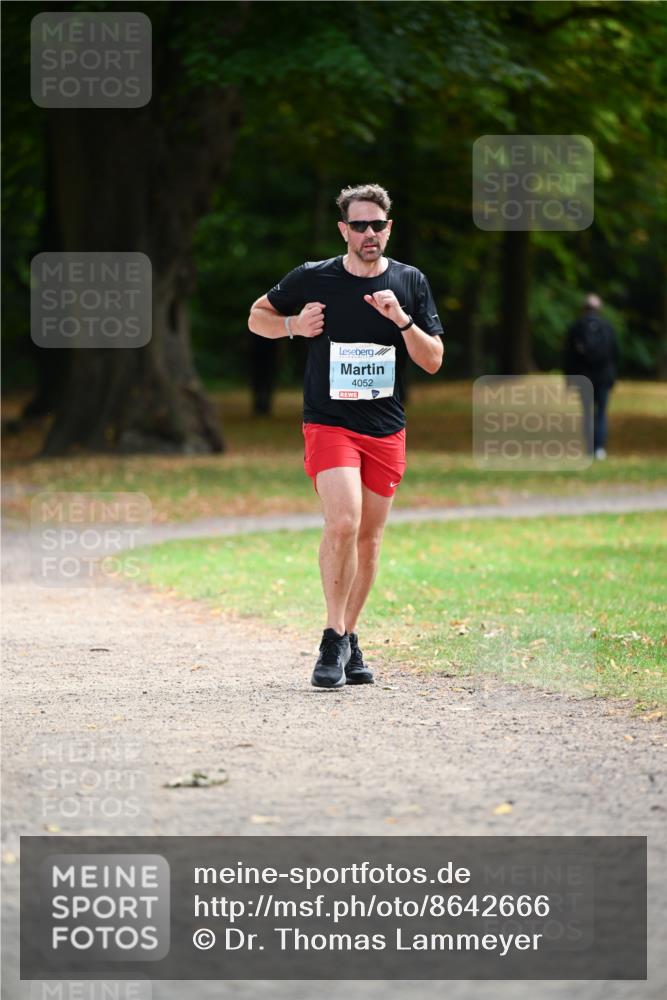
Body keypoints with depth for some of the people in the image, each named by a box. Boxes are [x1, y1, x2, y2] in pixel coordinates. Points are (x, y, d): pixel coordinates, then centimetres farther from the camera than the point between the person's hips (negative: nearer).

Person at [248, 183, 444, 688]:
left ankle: (348, 638, 22)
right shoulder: (312, 278, -2)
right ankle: (334, 641, -14)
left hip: (386, 430, 3)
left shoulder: (410, 283, 4)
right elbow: (258, 316, 12)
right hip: (329, 423, -3)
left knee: (369, 538, 8)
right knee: (343, 523, -22)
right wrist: (295, 325, -7)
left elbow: (433, 361, 2)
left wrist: (402, 320, -15)